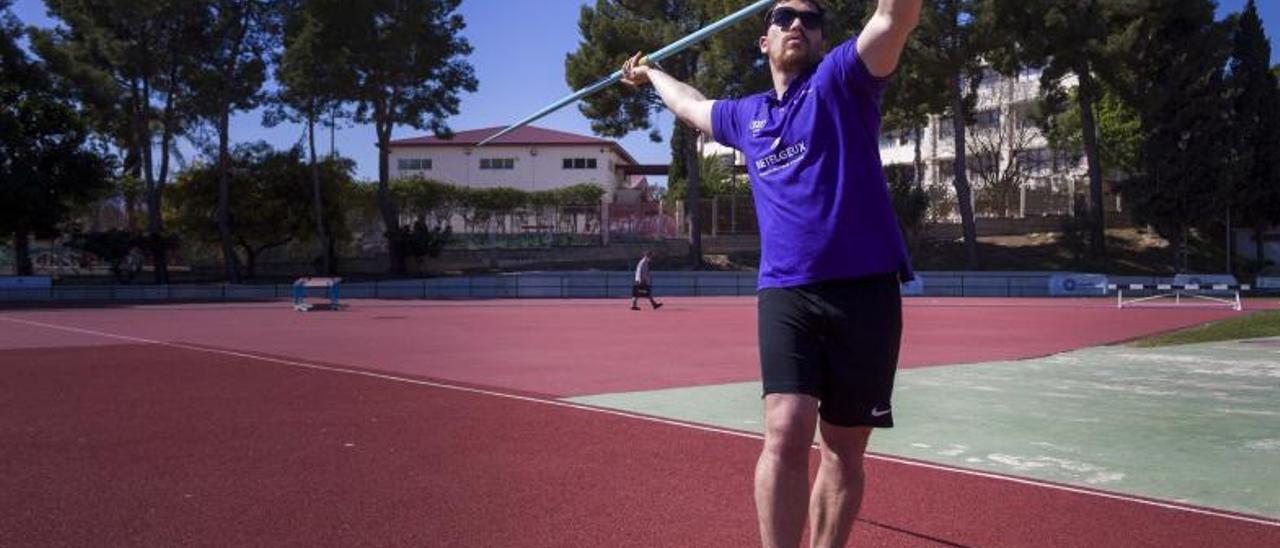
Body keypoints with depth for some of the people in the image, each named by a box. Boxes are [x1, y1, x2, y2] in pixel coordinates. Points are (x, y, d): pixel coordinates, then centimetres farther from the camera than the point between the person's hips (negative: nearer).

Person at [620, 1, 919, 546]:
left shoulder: (842, 81, 7)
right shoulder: (745, 116, 20)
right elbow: (691, 104, 42)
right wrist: (650, 74, 58)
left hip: (865, 290, -2)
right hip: (786, 293, 2)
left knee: (843, 452, 6)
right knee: (786, 434, -15)